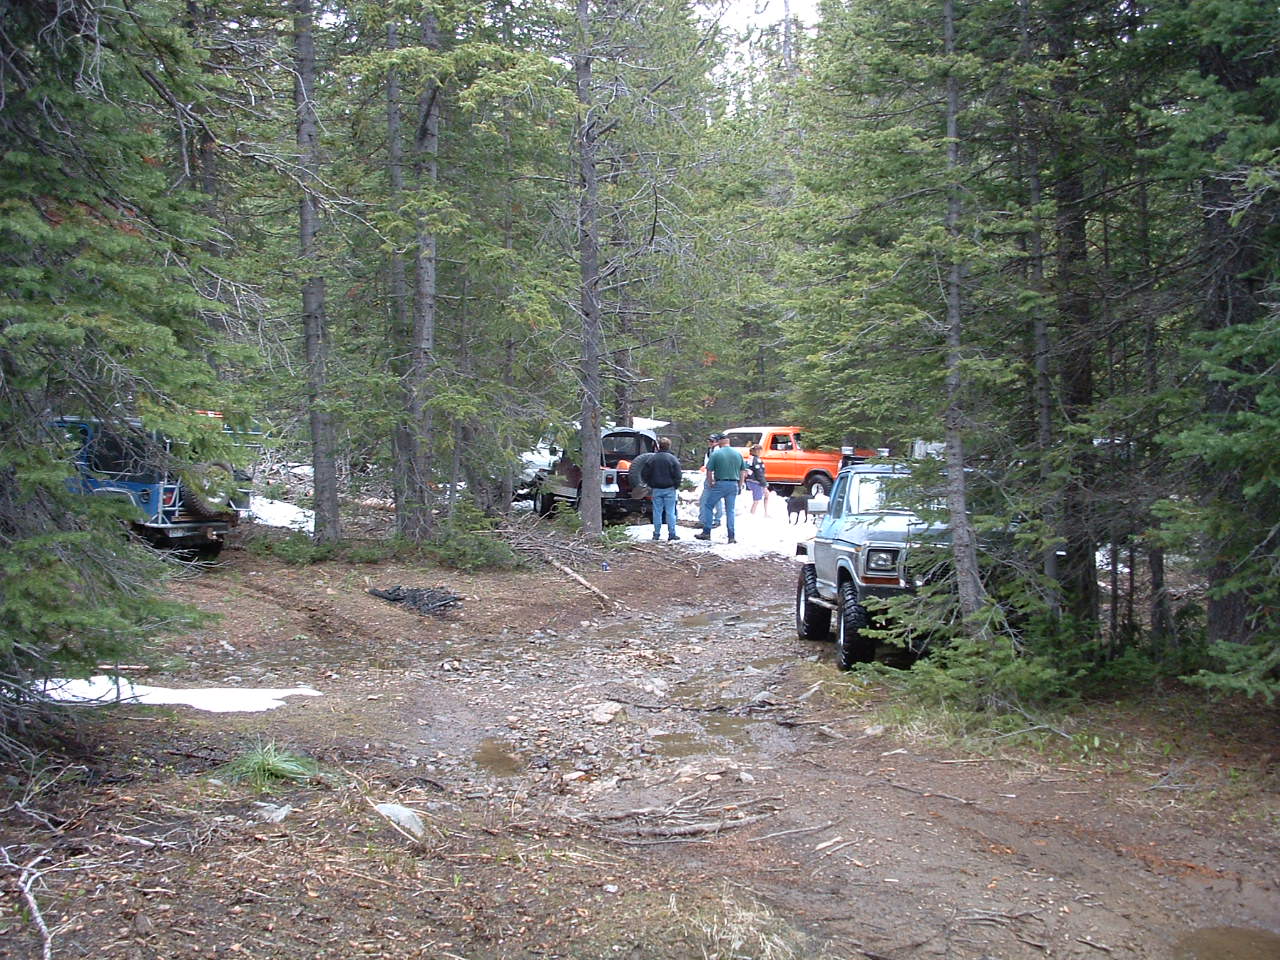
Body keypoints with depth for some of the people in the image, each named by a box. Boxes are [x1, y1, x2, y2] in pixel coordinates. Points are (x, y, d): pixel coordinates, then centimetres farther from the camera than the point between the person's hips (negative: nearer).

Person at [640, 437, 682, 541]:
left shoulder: (652, 458, -1)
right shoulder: (672, 459, -8)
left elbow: (644, 474, 3)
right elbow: (678, 475, -8)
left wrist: (649, 484, 16)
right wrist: (676, 486, 7)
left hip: (656, 489, 2)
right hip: (669, 489, -2)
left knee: (657, 512, 7)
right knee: (670, 512, 2)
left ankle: (656, 534, 8)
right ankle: (671, 534, 1)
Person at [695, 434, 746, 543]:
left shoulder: (715, 454, -6)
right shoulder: (738, 454, 6)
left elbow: (709, 471, -6)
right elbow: (743, 472, 9)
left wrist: (711, 483, 7)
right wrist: (740, 486, 16)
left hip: (720, 484, -4)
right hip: (733, 485, 4)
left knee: (708, 506, 10)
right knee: (730, 510, 9)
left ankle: (706, 533, 7)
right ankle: (731, 536, 4)